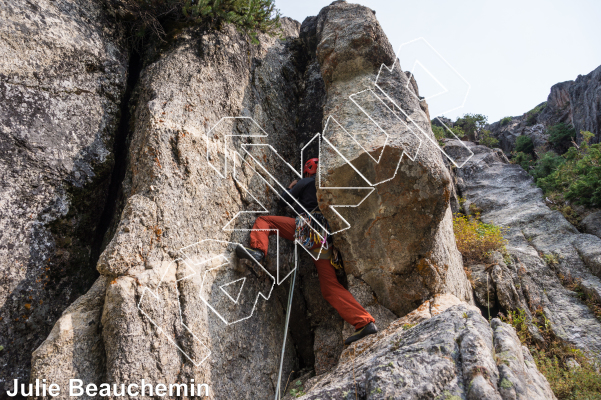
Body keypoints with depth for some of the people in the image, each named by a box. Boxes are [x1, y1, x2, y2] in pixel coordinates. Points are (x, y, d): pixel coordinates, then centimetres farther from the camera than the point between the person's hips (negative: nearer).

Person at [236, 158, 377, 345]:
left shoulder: (306, 182, 13)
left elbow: (286, 198, 18)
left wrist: (290, 187, 40)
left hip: (307, 228, -6)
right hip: (324, 237, 6)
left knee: (264, 220, 7)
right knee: (330, 286, 7)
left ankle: (258, 250, -22)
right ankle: (365, 322, -1)